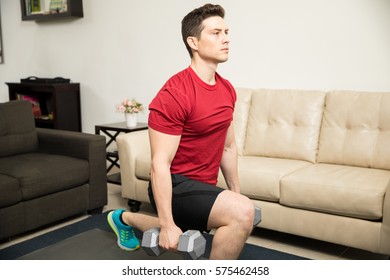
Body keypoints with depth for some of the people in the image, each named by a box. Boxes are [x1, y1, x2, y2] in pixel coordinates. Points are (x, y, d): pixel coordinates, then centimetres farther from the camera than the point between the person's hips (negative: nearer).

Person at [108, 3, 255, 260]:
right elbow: (160, 163, -22)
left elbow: (229, 147, 13)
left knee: (181, 242, 31)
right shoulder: (175, 94, -24)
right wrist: (167, 225, -21)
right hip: (176, 186, -9)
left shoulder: (227, 90, 3)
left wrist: (236, 193, 15)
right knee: (242, 213, -31)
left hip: (202, 186, 9)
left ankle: (124, 219, 56)